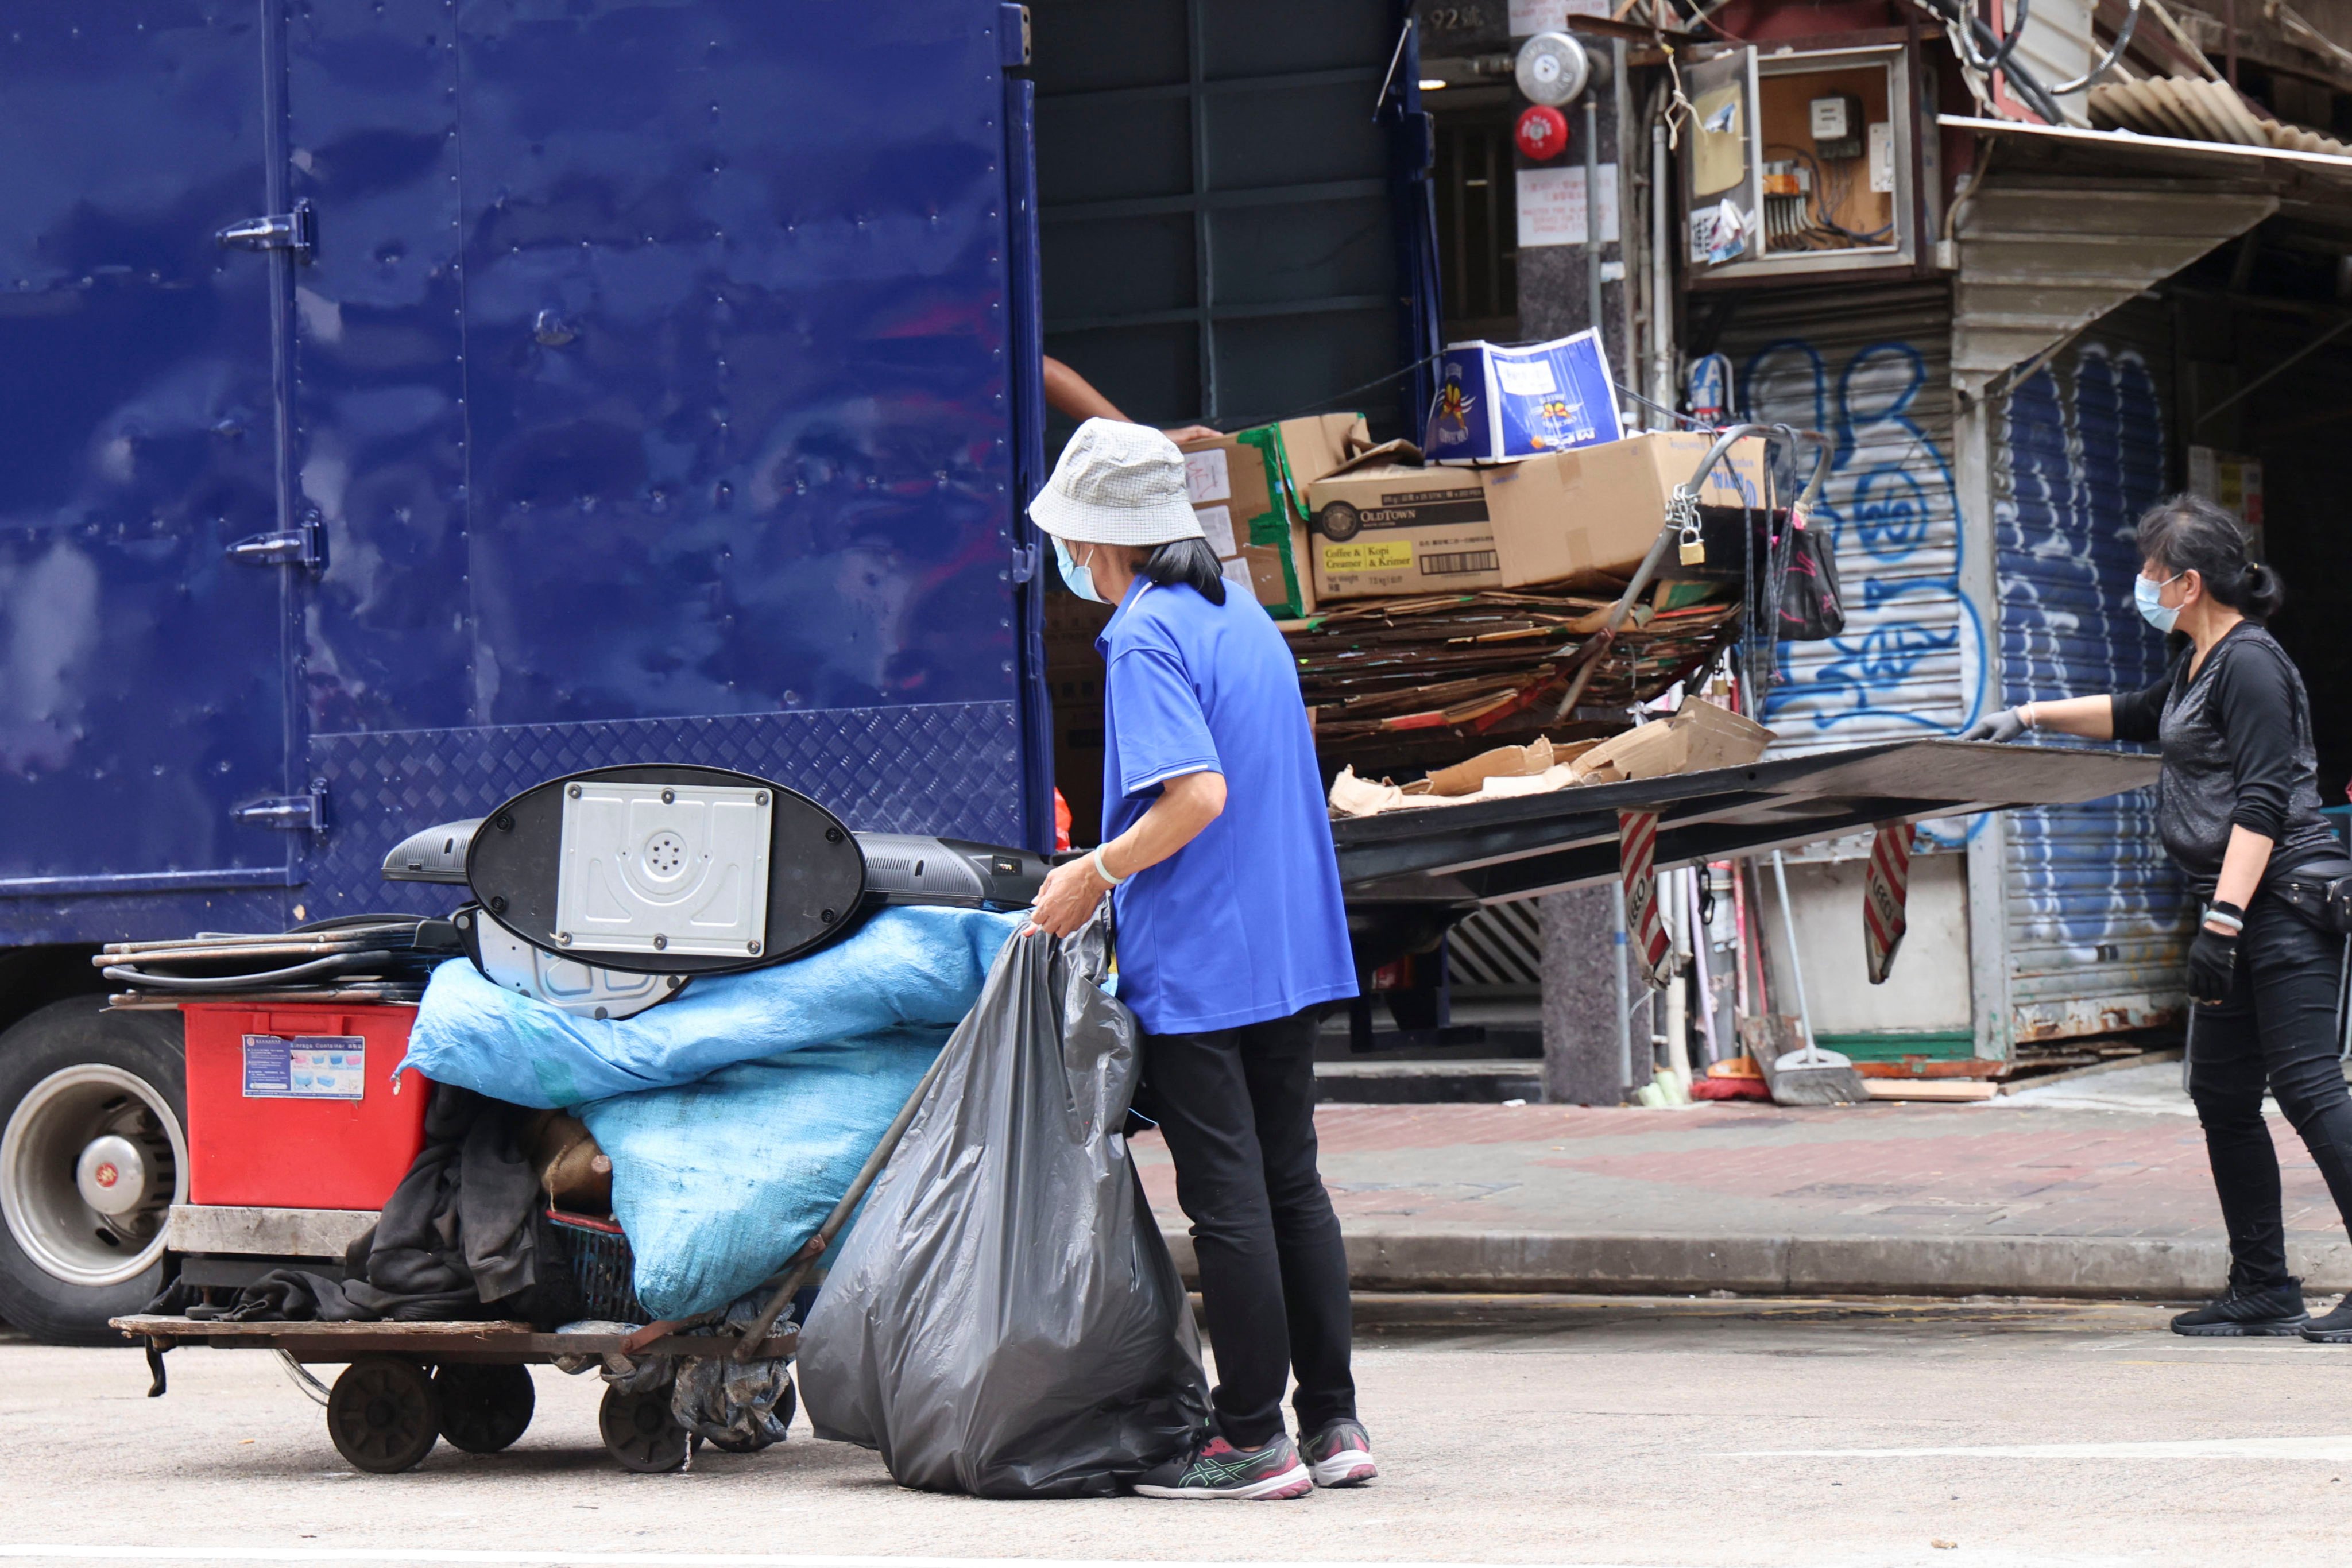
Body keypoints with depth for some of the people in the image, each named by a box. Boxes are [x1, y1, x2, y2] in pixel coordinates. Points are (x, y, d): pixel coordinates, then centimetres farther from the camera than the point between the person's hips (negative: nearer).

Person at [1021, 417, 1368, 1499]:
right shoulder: (1245, 619, 13)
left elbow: (1198, 796, -24)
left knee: (1227, 1198, -3)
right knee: (1291, 1184, 13)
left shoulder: (1146, 639, -14)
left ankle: (1253, 1440, 1)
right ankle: (1333, 1421, 16)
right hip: (1294, 952, 9)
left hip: (1195, 966, -9)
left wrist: (1095, 873, -13)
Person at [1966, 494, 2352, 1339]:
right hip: (2240, 910, 10)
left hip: (2284, 899, -10)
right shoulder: (2199, 661, 16)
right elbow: (2141, 714, 39)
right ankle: (2264, 1290, 14)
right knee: (2222, 1094, 9)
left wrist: (2223, 920, -25)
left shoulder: (2250, 664, -14)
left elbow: (2263, 805, -21)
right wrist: (2029, 716, 38)